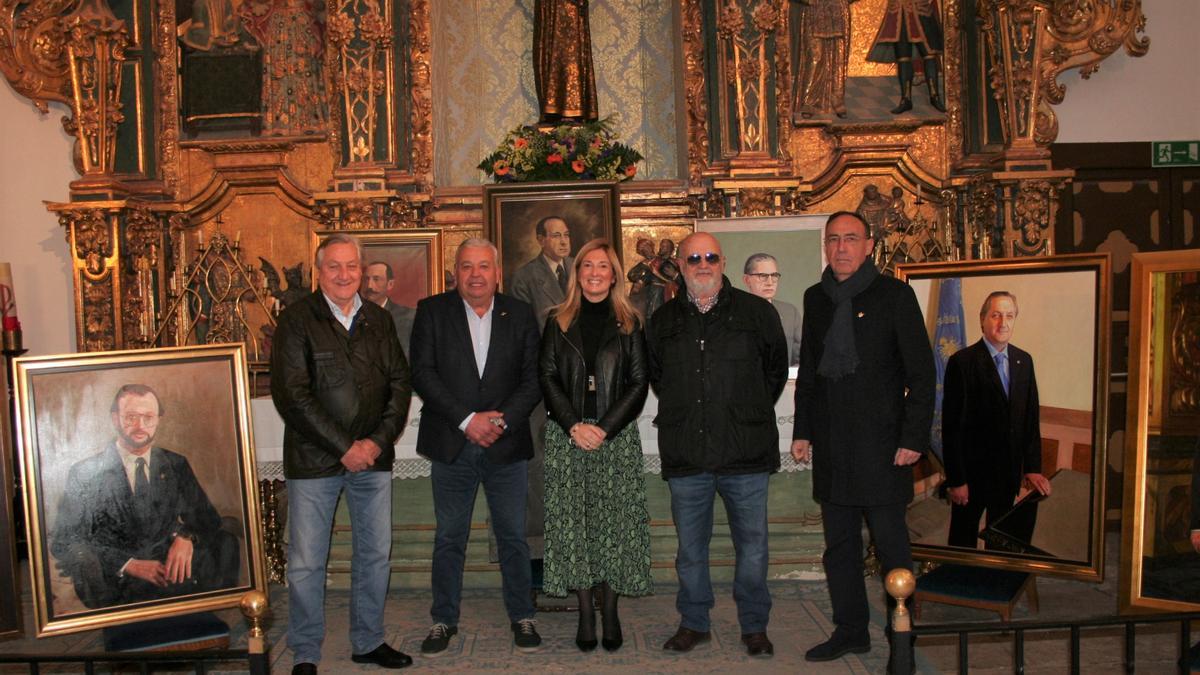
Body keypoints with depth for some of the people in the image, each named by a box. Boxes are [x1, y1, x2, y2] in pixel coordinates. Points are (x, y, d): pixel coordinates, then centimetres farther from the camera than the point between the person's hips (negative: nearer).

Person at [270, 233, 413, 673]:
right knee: (306, 562, 3)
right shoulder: (297, 320, -4)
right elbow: (291, 395, -11)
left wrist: (379, 440, -6)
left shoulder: (379, 320, 10)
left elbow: (400, 382, 8)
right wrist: (343, 447, -14)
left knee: (376, 554, 11)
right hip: (314, 459, -4)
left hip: (373, 456, 4)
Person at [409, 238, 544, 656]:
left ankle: (521, 617, 24)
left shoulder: (520, 315, 4)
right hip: (451, 445, 0)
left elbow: (533, 378, 1)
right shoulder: (432, 311, 1)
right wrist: (467, 420, -14)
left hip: (506, 445, 1)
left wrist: (503, 421, -13)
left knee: (513, 537, 8)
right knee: (449, 539, 9)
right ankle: (444, 620, 24)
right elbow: (423, 374, -7)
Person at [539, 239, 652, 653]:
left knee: (615, 520, 0)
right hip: (567, 436, 1)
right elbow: (547, 378, 3)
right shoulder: (558, 323, 8)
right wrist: (574, 426, -10)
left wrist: (605, 428, -10)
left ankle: (610, 612, 11)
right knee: (573, 521, 1)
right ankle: (585, 613, 10)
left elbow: (638, 382, 1)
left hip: (617, 435, -1)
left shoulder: (629, 324, 6)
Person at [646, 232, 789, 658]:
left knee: (752, 544, 6)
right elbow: (655, 377, 21)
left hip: (746, 450, -1)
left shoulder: (757, 312, 3)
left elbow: (776, 370, 11)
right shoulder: (663, 321, 9)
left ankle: (754, 626, 23)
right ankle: (693, 623, 26)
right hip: (685, 454, 2)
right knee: (690, 546, 11)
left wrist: (750, 413, 10)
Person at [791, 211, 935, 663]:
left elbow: (921, 373, -4)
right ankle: (850, 631, 24)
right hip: (831, 447, 5)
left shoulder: (894, 295, -3)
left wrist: (913, 439, -10)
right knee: (839, 547, 12)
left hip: (881, 444, -5)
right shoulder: (816, 299, 12)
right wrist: (801, 431, 13)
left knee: (891, 546, 0)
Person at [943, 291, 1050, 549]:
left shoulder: (1024, 361, 5)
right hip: (972, 470, -5)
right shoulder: (962, 361, -12)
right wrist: (955, 480, -14)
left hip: (1010, 470, 5)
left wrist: (1032, 467, 1)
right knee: (963, 538, 10)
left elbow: (1031, 418, 8)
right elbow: (952, 425, -13)